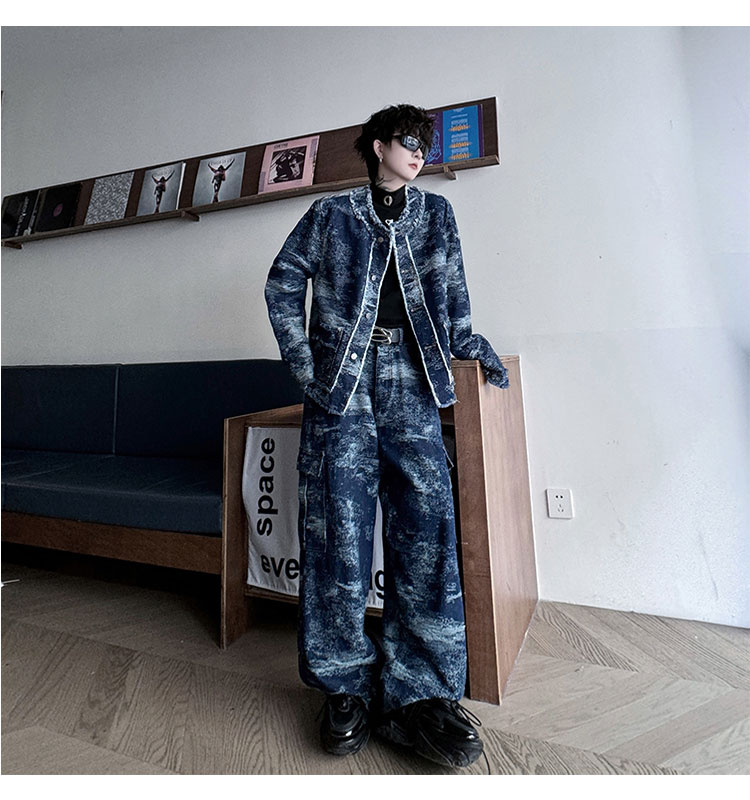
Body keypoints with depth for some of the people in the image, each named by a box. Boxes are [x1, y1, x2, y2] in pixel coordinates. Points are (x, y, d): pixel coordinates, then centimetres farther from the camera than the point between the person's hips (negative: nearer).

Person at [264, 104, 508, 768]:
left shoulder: (436, 213, 23)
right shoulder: (331, 214, 15)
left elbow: (452, 290, 23)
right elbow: (284, 279, 13)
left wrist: (470, 346, 12)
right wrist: (301, 358, 2)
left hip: (410, 385, 2)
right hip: (341, 383, -1)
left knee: (426, 525, -7)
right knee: (338, 528, -4)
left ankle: (420, 694, 6)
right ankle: (348, 687, 12)